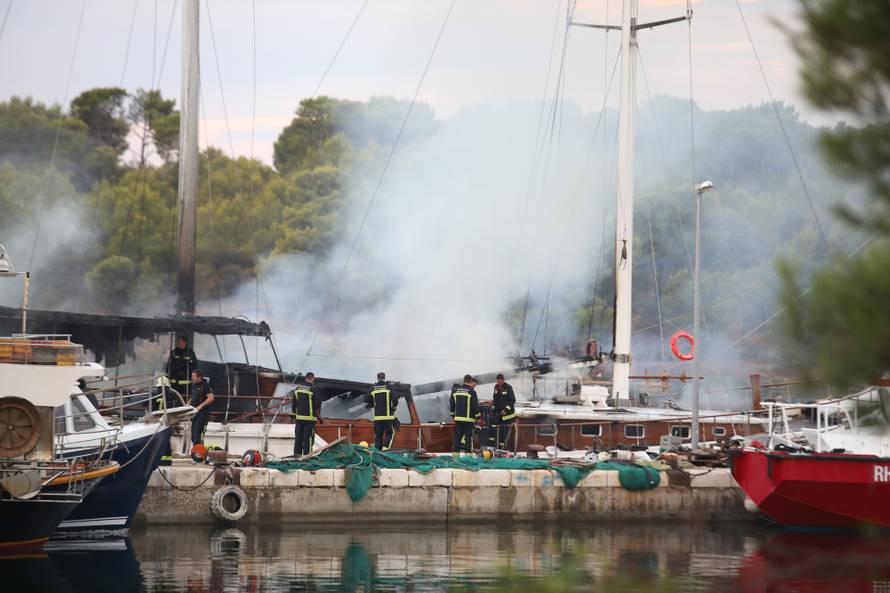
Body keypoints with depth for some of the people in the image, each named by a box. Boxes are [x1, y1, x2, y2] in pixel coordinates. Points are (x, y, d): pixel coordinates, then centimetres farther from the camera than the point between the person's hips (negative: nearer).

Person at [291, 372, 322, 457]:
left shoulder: (297, 388, 8)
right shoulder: (313, 389, -10)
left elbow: (293, 403, 14)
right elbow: (317, 404, -9)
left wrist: (294, 415, 21)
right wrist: (318, 415, 5)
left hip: (299, 417, 6)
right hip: (309, 418, -5)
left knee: (298, 436, 10)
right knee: (308, 437, -2)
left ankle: (297, 453, 12)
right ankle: (307, 453, -4)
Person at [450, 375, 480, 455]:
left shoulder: (455, 390, 8)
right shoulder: (471, 392, -9)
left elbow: (452, 404, 14)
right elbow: (475, 406, -9)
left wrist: (453, 415, 23)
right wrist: (478, 417, 2)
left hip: (458, 418, 5)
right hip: (469, 418, -5)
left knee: (457, 436, 9)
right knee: (468, 436, -1)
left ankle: (455, 452, 8)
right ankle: (468, 452, -3)